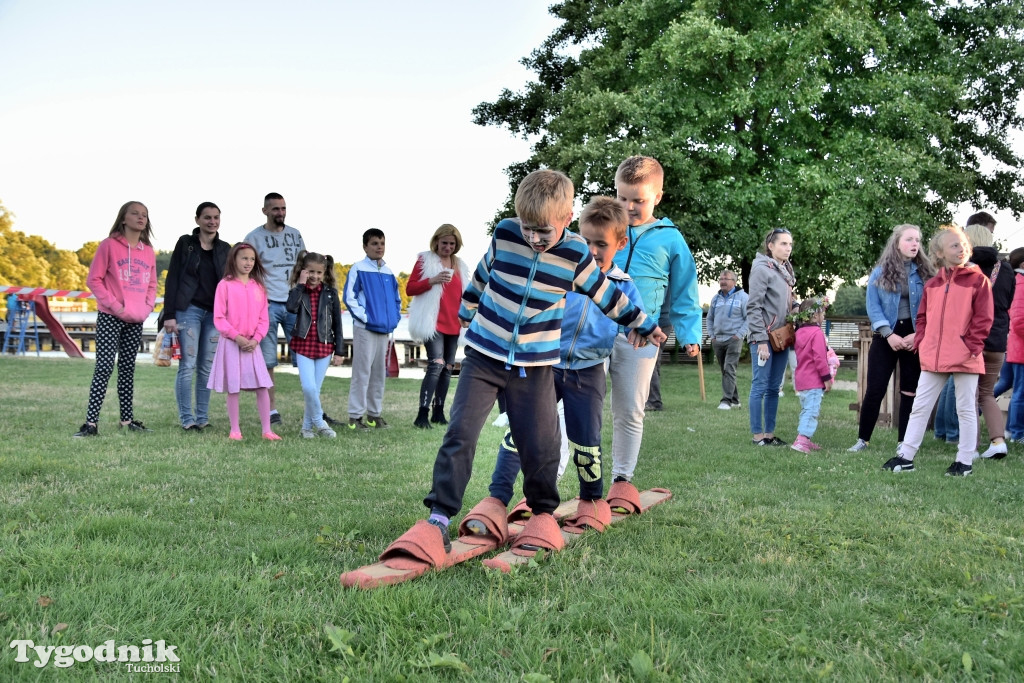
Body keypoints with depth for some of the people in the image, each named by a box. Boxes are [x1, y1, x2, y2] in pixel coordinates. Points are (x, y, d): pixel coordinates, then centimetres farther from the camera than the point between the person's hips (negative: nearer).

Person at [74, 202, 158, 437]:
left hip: (136, 320, 5)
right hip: (110, 317, -5)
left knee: (128, 368, 11)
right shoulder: (109, 245, -4)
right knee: (104, 367, -10)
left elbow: (152, 285, 19)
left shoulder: (148, 252, 12)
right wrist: (114, 305, -14)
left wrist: (147, 307, 2)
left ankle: (127, 420, 17)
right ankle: (91, 422, -9)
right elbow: (94, 280, -6)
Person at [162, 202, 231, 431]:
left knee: (207, 367, 6)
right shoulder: (185, 243, 1)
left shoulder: (225, 249, 11)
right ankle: (186, 418, 1)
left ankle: (202, 417, 13)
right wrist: (169, 315, -9)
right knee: (188, 365, -4)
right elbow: (172, 279, -2)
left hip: (215, 313, 4)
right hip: (189, 310, -4)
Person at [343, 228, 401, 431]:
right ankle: (355, 416, 1)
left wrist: (395, 318, 8)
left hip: (385, 330, 6)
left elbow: (396, 299, 21)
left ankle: (374, 414, 19)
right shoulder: (358, 269, -5)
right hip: (365, 329, -6)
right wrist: (364, 317, -14)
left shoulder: (388, 273, 12)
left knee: (379, 373, 10)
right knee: (362, 372, -5)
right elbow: (349, 297, -9)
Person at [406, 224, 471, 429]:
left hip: (454, 325, 6)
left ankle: (439, 412, 16)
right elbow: (410, 288, -6)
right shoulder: (425, 260, -1)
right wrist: (433, 280, -20)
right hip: (433, 323, -6)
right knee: (436, 365, -18)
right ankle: (422, 415, -18)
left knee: (447, 368, 8)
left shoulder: (460, 266, 16)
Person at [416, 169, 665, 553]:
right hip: (483, 354, 1)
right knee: (460, 433, -8)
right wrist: (466, 311, 29)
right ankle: (439, 514, -1)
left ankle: (543, 511, 25)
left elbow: (606, 295, 9)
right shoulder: (504, 234, -4)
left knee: (540, 445, 0)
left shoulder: (576, 254, -6)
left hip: (535, 366, 0)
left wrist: (643, 325, 18)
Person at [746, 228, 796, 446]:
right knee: (760, 386, -3)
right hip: (764, 338, -8)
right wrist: (761, 340, -17)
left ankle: (770, 434, 15)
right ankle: (758, 435, 2)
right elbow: (753, 307, -14)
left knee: (774, 388, 10)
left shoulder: (785, 270, 15)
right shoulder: (762, 269, -9)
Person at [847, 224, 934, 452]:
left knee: (910, 391, 6)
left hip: (915, 338, 1)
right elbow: (873, 306, -4)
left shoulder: (924, 273, 3)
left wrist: (918, 335, -14)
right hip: (886, 336, -1)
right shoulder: (880, 272, 1)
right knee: (875, 390, -3)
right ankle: (862, 439, 8)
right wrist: (889, 334, -14)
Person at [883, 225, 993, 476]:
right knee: (920, 407, 7)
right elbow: (922, 317, 14)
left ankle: (965, 461, 15)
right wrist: (921, 342, 2)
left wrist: (972, 345, -12)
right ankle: (905, 456, 12)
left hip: (965, 359, -4)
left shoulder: (978, 280, -3)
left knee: (966, 409, 6)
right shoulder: (932, 284, 10)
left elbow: (983, 318, -6)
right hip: (933, 358, 4)